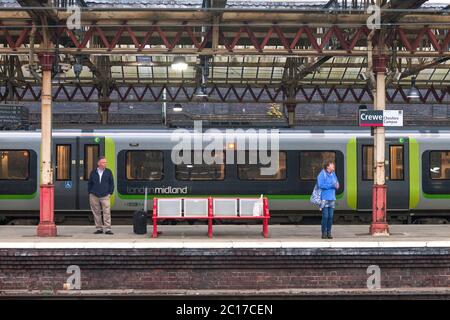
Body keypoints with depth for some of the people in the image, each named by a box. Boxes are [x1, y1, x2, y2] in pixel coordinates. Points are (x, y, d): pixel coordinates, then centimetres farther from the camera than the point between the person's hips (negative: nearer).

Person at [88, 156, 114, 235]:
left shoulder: (108, 172, 5)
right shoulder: (93, 172, 7)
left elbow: (111, 183, 9)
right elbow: (89, 183, 14)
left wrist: (110, 193, 2)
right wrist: (90, 193, 7)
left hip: (105, 196, -1)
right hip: (94, 196, 1)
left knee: (107, 212, -9)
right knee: (96, 213, 5)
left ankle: (107, 229, -7)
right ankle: (99, 228, 14)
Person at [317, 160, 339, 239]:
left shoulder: (333, 174, 12)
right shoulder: (322, 174, -8)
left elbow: (337, 183, 20)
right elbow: (320, 185, -16)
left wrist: (337, 185, -4)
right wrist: (331, 185, -16)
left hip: (332, 198, 6)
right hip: (324, 198, -6)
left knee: (330, 216, 5)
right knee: (325, 216, -7)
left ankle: (329, 233, 12)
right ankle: (324, 233, 1)